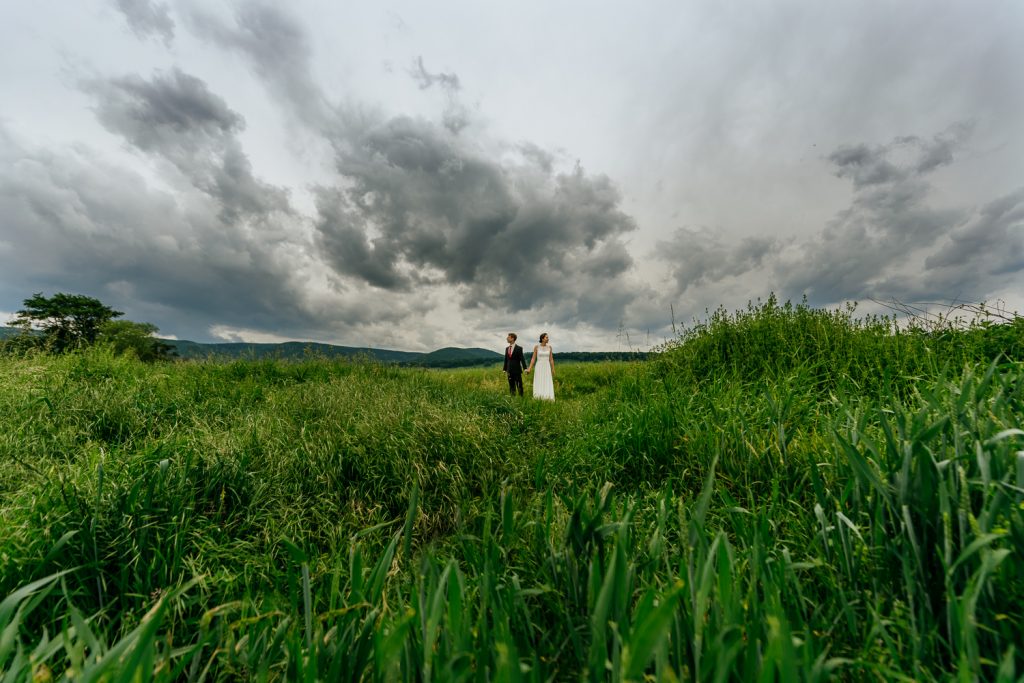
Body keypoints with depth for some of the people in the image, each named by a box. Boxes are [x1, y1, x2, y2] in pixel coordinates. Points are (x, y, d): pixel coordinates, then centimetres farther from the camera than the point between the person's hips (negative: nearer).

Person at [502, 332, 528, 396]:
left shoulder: (519, 348, -6)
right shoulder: (507, 349, 11)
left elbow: (522, 359, -10)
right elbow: (506, 360, 14)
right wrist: (504, 369, 10)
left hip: (517, 370, -5)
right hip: (509, 371, 5)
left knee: (519, 386, 1)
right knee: (511, 387, 9)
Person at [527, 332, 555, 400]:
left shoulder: (549, 347, 4)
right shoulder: (536, 346, -3)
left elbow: (551, 359, 7)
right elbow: (533, 359, -2)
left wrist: (553, 370, 5)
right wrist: (529, 368, -11)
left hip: (547, 368, 2)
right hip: (539, 368, -2)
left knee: (548, 386, -2)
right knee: (538, 386, -3)